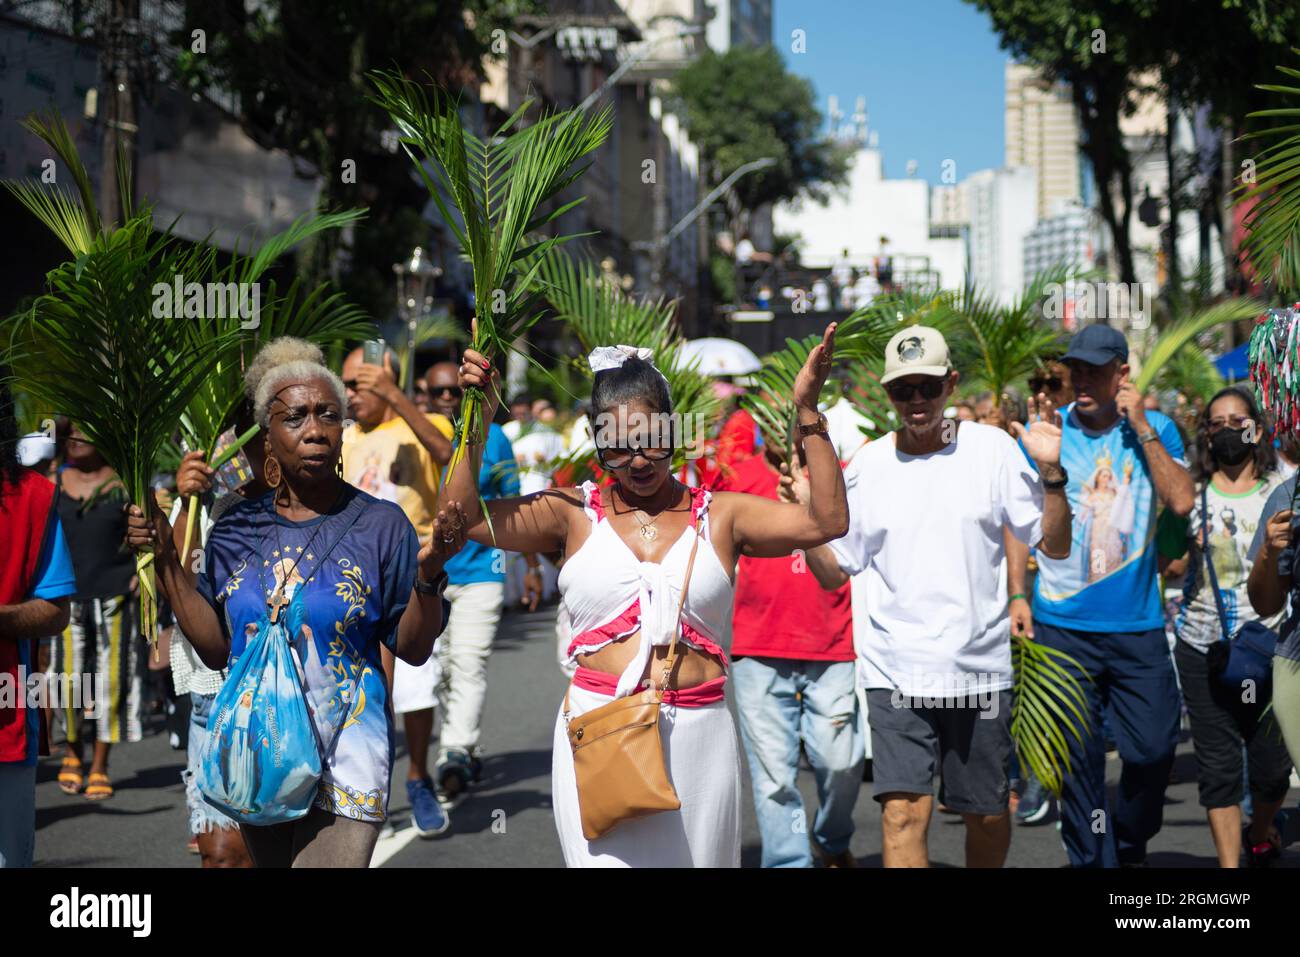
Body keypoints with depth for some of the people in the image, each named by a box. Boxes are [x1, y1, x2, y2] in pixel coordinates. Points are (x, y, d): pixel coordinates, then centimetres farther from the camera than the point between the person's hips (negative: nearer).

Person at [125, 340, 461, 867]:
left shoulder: (380, 525, -6)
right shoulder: (237, 529, 5)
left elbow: (413, 649, -6)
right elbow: (216, 647, 4)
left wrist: (428, 573, -23)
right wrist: (166, 561, 0)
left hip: (344, 758, -4)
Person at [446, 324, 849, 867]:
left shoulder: (720, 516, 8)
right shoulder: (575, 514, 8)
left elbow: (826, 522, -3)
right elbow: (462, 517, 1)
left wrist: (808, 413, -9)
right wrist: (477, 422, -7)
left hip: (698, 737, 1)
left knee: (694, 856, 7)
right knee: (611, 858, -10)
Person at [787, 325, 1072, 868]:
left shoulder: (993, 449, 1)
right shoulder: (868, 466, 5)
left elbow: (1055, 546, 0)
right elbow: (833, 572, 9)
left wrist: (1050, 473, -14)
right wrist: (806, 512, -7)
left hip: (981, 668, 0)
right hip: (895, 672, 0)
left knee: (987, 814, 11)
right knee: (904, 811, -14)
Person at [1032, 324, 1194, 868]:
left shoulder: (1155, 430, 5)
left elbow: (1181, 502, -9)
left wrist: (1140, 427, -10)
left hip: (1137, 624, 1)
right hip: (1062, 625, -1)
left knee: (1154, 750, 0)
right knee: (1078, 758, 1)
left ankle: (1129, 846, 26)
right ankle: (1092, 859, 14)